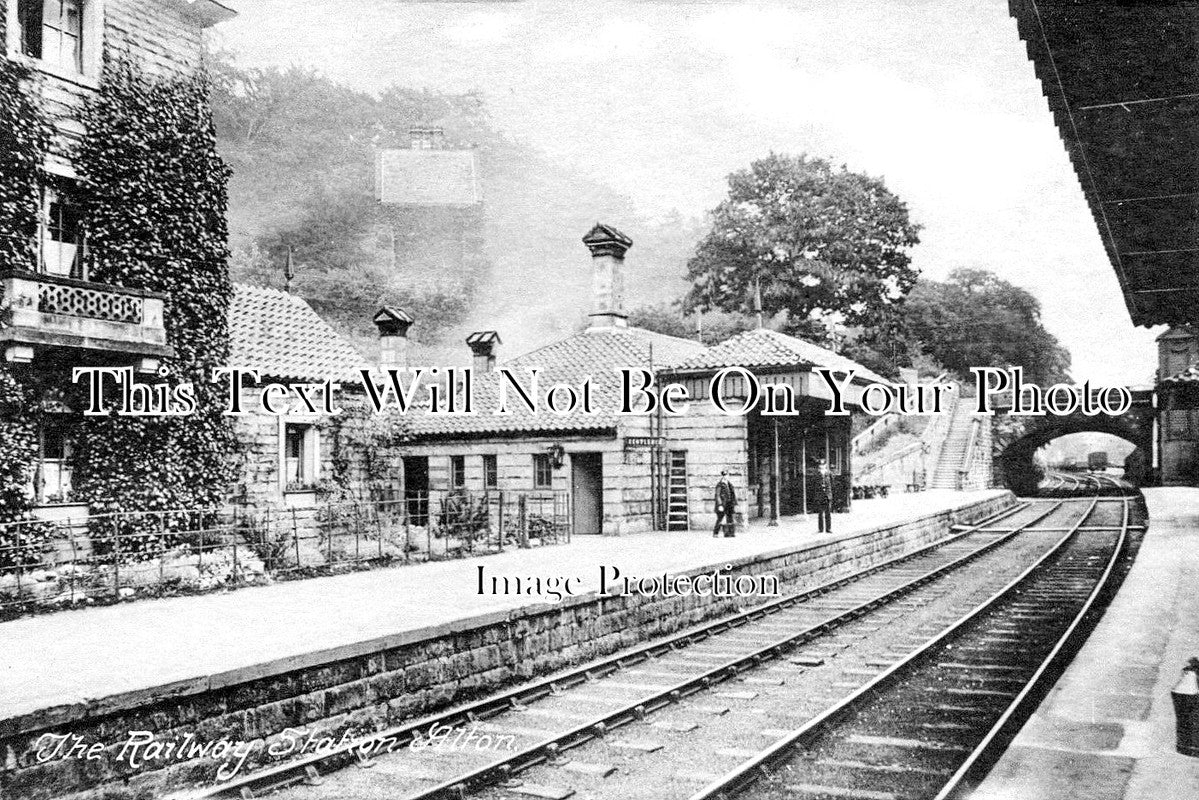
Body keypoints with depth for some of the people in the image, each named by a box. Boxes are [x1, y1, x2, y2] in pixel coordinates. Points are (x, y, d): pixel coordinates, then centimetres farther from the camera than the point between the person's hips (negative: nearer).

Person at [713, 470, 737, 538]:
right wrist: (720, 505, -18)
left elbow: (733, 495, 18)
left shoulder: (730, 484, 13)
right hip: (722, 504, -6)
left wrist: (735, 504, 12)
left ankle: (729, 533, 1)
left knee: (730, 519, 0)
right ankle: (715, 533, 8)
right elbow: (717, 495, -11)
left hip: (729, 505, 6)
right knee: (720, 519, -2)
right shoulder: (719, 484, -7)